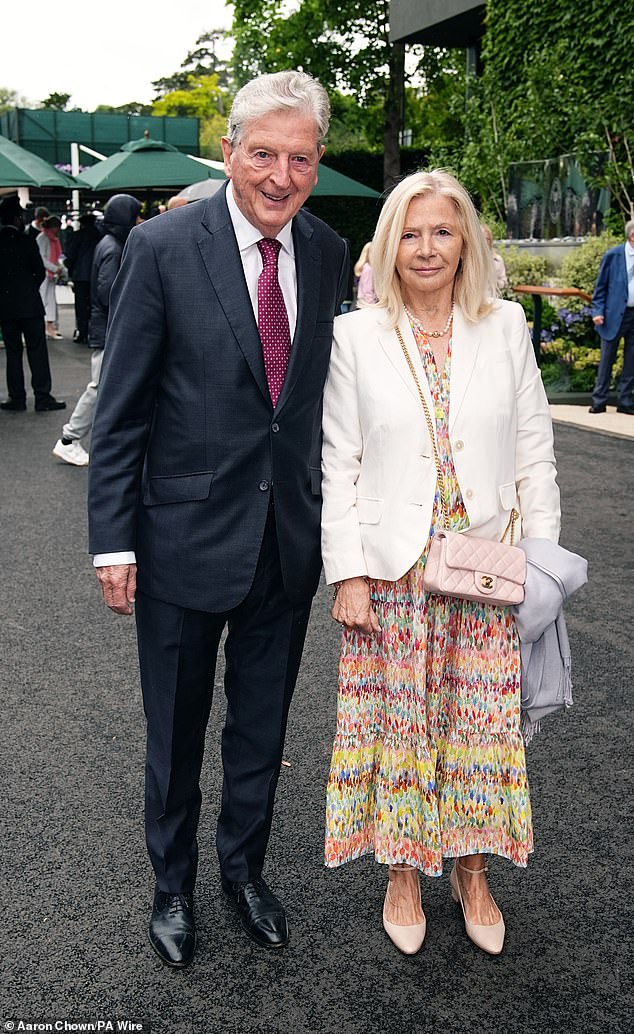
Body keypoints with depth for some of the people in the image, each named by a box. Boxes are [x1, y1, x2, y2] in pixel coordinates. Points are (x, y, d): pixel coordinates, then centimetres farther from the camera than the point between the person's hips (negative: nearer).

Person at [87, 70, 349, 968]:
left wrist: (331, 514, 7)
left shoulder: (329, 254, 2)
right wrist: (115, 539, -11)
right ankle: (173, 885, 38)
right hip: (187, 538, -3)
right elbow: (121, 407, -9)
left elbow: (324, 394, 8)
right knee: (176, 734, 15)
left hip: (290, 540, 4)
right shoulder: (163, 247, -11)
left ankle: (244, 868, 43)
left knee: (262, 729, 19)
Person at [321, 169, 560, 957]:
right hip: (393, 570, -1)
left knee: (482, 720, 10)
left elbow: (534, 454, 5)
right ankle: (402, 872, 29)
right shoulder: (355, 337, -2)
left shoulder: (506, 328, 3)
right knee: (397, 719, 9)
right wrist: (347, 573, -7)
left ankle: (471, 870, 31)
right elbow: (338, 464, -2)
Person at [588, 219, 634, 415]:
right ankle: (599, 401, 11)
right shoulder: (613, 256, -3)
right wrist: (598, 311, -9)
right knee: (607, 360, 4)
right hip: (615, 315, -2)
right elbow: (600, 287, 1)